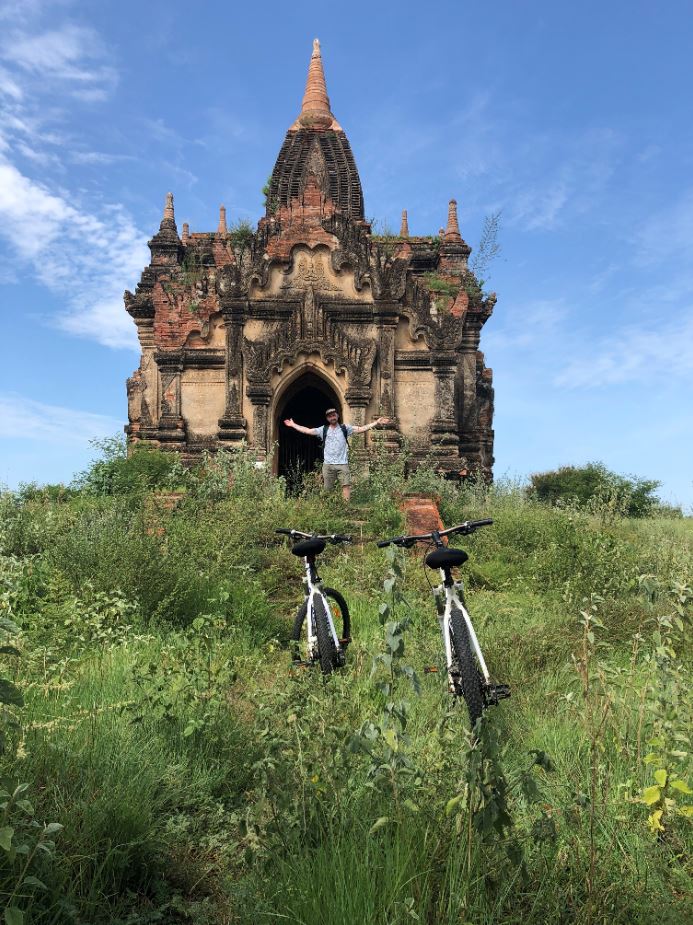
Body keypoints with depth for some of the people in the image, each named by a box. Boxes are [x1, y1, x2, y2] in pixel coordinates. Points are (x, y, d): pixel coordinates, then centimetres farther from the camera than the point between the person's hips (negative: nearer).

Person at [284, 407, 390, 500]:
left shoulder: (345, 428, 7)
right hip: (328, 464, 1)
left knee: (346, 485, -12)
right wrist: (293, 425, 12)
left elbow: (361, 429, 2)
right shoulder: (323, 430, 9)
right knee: (327, 489, 4)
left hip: (342, 464, -1)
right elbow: (308, 431, 12)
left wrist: (376, 422, -4)